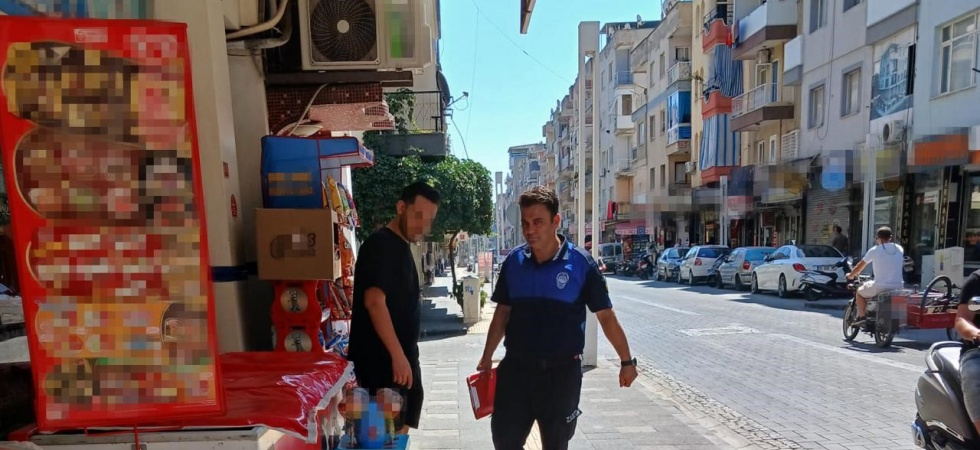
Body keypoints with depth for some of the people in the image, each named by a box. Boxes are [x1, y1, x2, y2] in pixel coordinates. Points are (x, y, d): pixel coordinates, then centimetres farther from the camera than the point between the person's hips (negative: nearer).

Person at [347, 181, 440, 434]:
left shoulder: (404, 246, 13)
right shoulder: (380, 245, -15)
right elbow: (374, 301, -26)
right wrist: (398, 355, -28)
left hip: (403, 357, 9)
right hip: (382, 361, -9)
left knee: (401, 430, 18)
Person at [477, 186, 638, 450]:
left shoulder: (580, 263, -10)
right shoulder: (513, 262, -1)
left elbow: (606, 315, -4)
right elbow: (503, 312, 8)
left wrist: (627, 361, -1)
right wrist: (487, 357, 8)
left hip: (562, 369, -2)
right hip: (516, 366, 3)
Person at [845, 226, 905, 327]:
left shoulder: (875, 250, -5)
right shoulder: (899, 249, 6)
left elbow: (860, 266, 5)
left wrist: (850, 275, 23)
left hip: (880, 287, -4)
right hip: (898, 287, 5)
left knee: (859, 292, 21)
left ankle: (861, 317, 8)